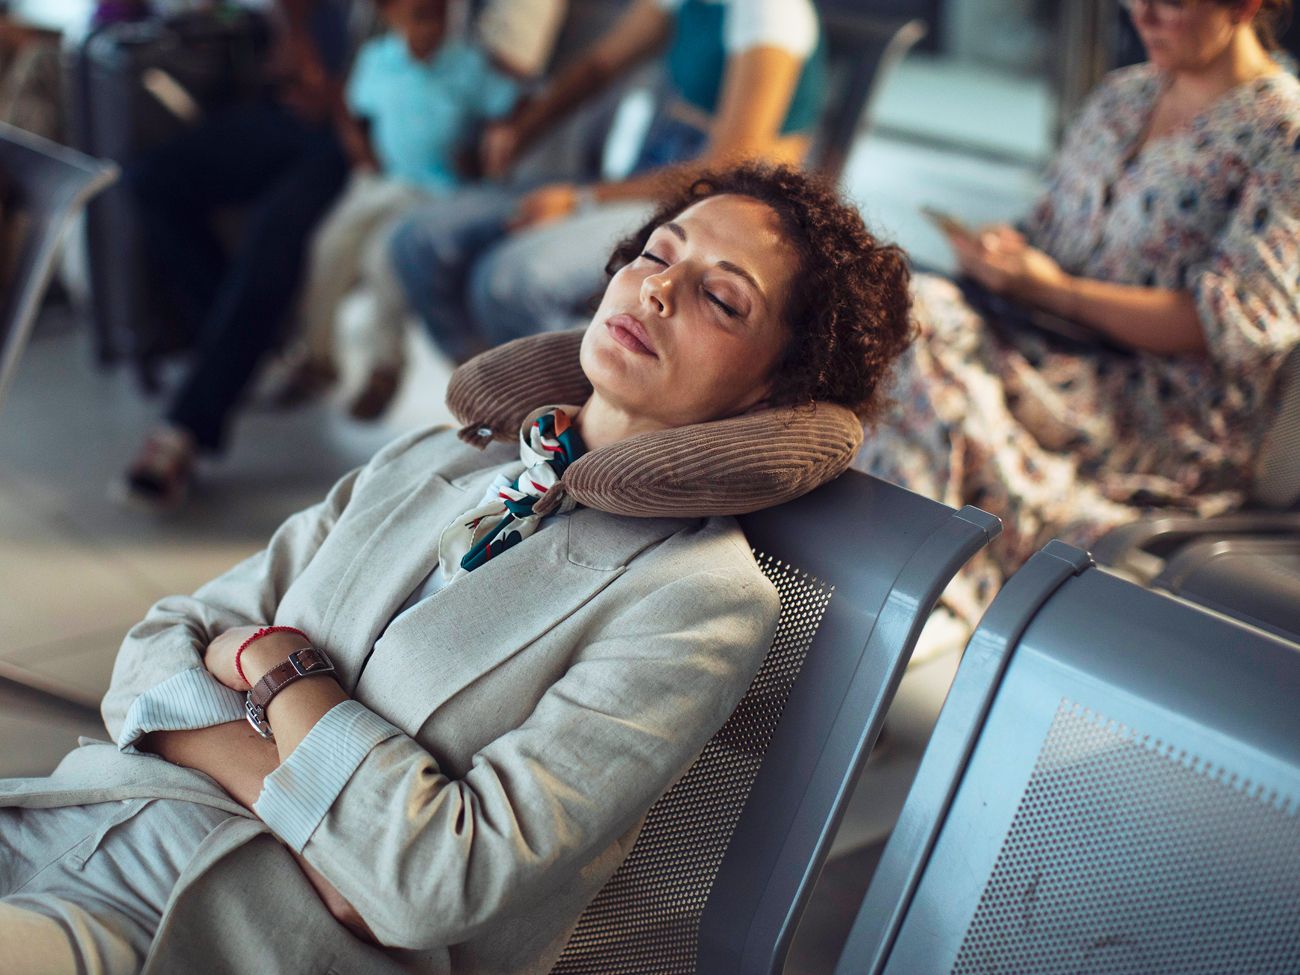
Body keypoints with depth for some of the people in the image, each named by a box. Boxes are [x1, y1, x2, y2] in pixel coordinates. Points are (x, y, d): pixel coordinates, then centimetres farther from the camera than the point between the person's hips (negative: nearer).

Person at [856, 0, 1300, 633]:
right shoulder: (1121, 95, 19)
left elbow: (1235, 324, -13)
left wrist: (1055, 289, -18)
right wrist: (1005, 247, -2)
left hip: (1180, 424, -7)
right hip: (1063, 355, 7)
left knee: (923, 329, -30)